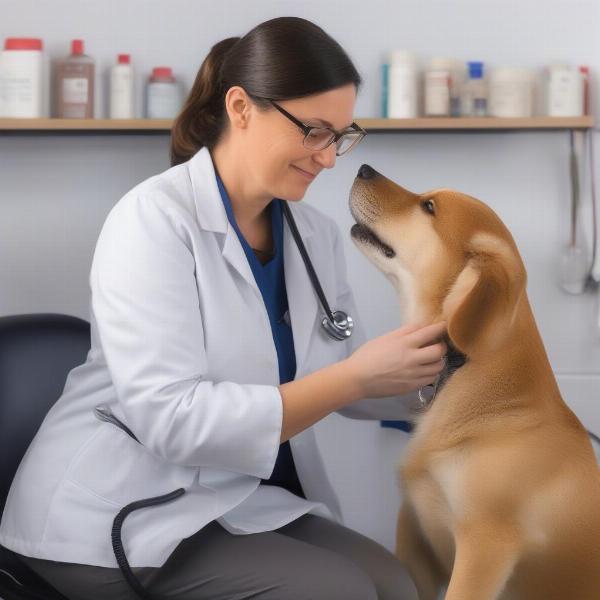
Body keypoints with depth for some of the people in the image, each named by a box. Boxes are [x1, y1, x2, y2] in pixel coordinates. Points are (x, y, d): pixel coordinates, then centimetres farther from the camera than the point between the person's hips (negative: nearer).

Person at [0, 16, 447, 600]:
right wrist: (357, 375, -26)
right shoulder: (154, 219, -16)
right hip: (122, 512, -6)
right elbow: (171, 419, -25)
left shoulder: (316, 234, 5)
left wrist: (432, 365, -8)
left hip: (247, 503, 6)